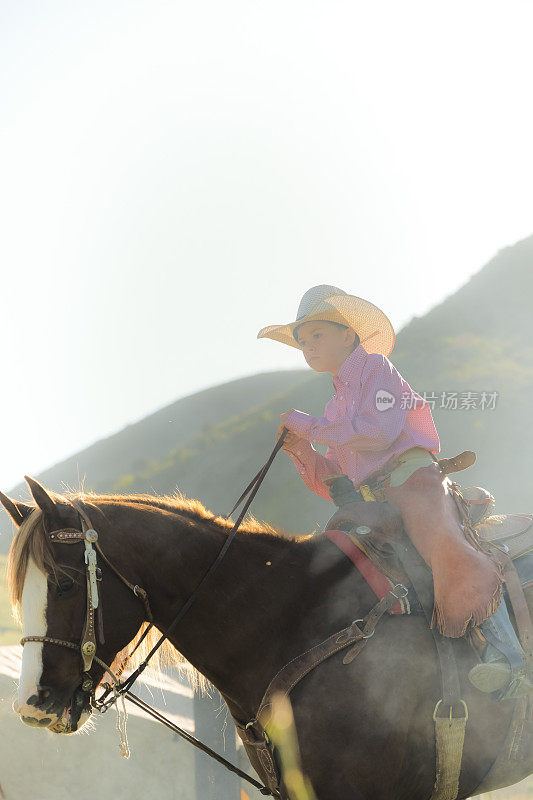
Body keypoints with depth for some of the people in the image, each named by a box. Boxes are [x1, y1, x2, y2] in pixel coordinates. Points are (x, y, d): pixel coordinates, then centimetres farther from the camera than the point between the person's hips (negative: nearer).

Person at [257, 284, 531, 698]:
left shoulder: (375, 367, 7)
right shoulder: (337, 408, 29)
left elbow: (377, 432, -12)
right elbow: (331, 484, 27)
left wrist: (309, 426, -5)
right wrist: (301, 450, 10)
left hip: (414, 480, -9)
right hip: (373, 501, 9)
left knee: (442, 543, -35)